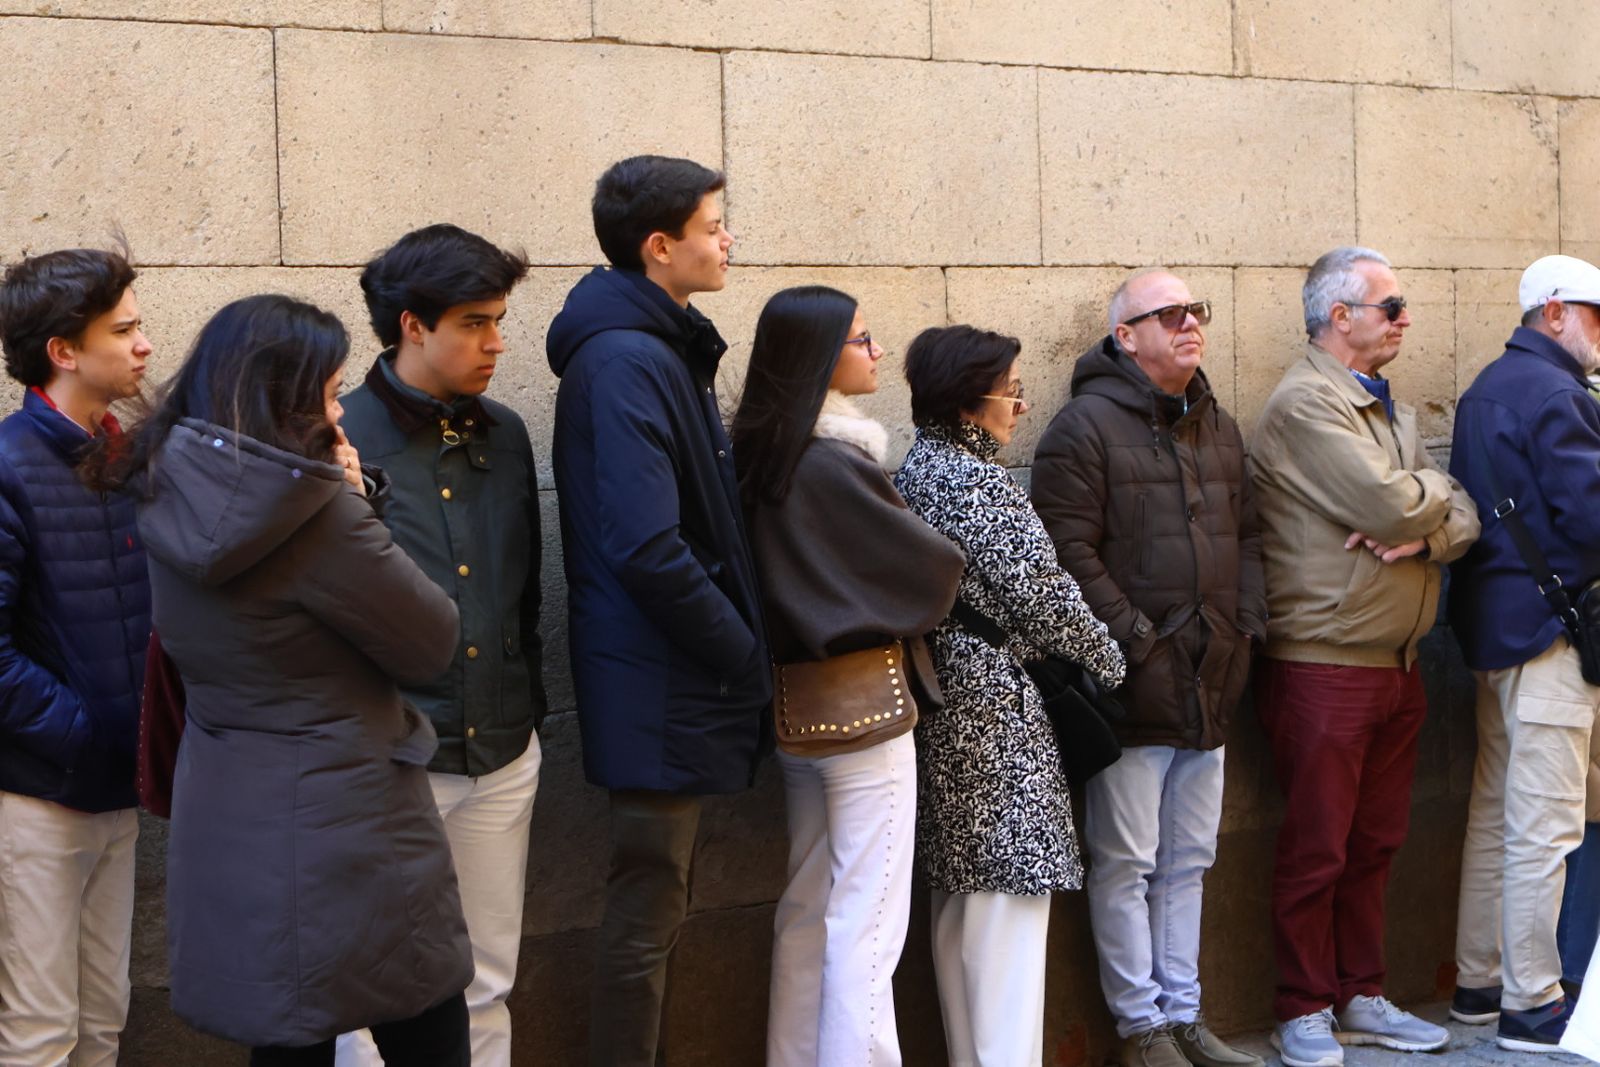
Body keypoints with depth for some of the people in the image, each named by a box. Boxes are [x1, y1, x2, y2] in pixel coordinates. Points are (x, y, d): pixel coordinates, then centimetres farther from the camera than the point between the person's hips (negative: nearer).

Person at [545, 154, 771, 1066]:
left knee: (658, 912, 19)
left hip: (675, 683, 10)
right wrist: (748, 656, -15)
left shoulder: (664, 350, 13)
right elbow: (648, 553, -25)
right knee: (647, 925, 1)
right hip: (663, 692, -10)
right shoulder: (628, 362, -19)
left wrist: (739, 652, 9)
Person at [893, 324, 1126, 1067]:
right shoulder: (978, 483, -15)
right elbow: (1041, 590, -15)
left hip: (941, 699, 10)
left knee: (960, 897, 15)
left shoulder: (912, 474, 11)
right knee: (1011, 897, -6)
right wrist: (1106, 662, -2)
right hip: (997, 701, -9)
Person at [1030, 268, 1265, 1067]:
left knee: (1188, 862, 15)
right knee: (1126, 865, 1)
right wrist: (1134, 642, -16)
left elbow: (1247, 536, 21)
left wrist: (1246, 627, 7)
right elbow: (1068, 551, -15)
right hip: (1131, 689, -7)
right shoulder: (1085, 425, -10)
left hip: (1209, 685, 8)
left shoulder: (1217, 426, 15)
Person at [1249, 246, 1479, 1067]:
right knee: (1315, 851, 1)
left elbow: (1461, 518, 8)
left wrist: (1422, 531, -14)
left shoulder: (1393, 412, 16)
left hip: (1397, 665, 8)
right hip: (1323, 665, -8)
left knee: (1375, 844, 14)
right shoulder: (1305, 405, -12)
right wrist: (1433, 492, 0)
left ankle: (1361, 998, 24)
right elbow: (1391, 504, -22)